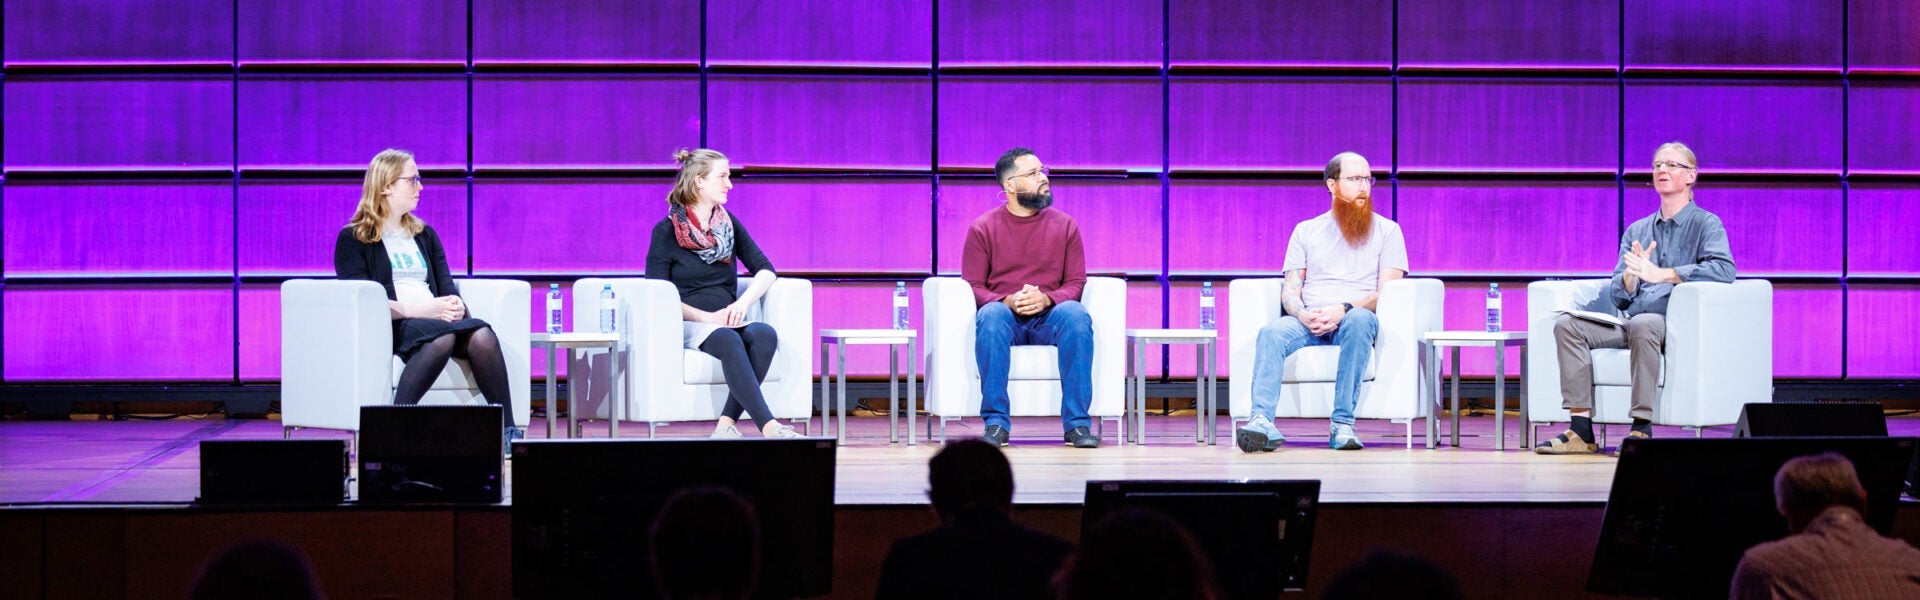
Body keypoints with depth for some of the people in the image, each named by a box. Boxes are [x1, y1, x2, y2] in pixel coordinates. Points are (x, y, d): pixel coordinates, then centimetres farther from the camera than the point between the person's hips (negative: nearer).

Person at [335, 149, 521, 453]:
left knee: (483, 335, -30)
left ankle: (507, 432, -38)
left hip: (437, 321, 5)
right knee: (442, 336, -39)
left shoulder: (425, 236, 27)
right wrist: (417, 310, -19)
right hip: (389, 326, -5)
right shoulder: (352, 239, 8)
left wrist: (455, 306, -8)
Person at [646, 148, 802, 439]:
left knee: (764, 334, -30)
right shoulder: (666, 232, 0)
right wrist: (706, 317, -16)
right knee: (729, 341, -37)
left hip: (726, 321, 4)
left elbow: (765, 270, 10)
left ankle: (726, 425, -33)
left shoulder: (729, 224, 14)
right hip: (687, 325, -4)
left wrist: (742, 303, -9)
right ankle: (769, 428, -44)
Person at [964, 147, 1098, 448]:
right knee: (990, 316, -37)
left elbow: (1076, 282, 6)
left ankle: (1077, 423, -31)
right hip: (1005, 315, -1)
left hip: (1049, 317, 1)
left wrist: (1047, 299, -16)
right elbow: (973, 286, 2)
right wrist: (1007, 301, -19)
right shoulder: (982, 229, 5)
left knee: (1076, 315, -33)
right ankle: (996, 423, -33)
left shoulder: (1065, 226, 9)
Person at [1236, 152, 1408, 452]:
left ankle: (1343, 424, -40)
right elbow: (1290, 291, 12)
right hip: (1308, 322, 2)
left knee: (1359, 320, -38)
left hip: (1357, 318, -2)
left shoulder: (1387, 230, 13)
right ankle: (1261, 421, -47)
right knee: (1272, 332, -31)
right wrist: (1303, 315, -13)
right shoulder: (1305, 231, 20)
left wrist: (1343, 310, -17)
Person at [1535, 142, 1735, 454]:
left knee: (1642, 324, -38)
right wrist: (1631, 274, -9)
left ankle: (1642, 429, -35)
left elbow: (1725, 269, -15)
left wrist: (1659, 274, -20)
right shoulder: (1637, 231, 21)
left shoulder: (1706, 224, 6)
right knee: (1567, 325, -15)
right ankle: (1581, 431, -21)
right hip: (1631, 324, 6)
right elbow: (1618, 298, 15)